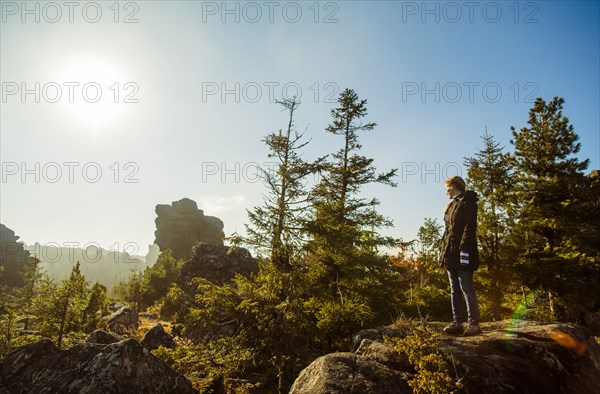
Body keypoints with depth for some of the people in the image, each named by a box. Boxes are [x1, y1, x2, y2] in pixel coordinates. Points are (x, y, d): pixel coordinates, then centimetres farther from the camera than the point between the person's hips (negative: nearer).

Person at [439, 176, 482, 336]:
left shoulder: (467, 202, -6)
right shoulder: (452, 205, 20)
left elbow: (469, 228, -15)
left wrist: (464, 250, -22)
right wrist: (443, 249, 16)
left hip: (462, 253, -9)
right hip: (451, 254, 9)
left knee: (467, 288, -6)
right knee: (454, 289, 9)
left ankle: (474, 324, 1)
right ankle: (457, 322, 14)